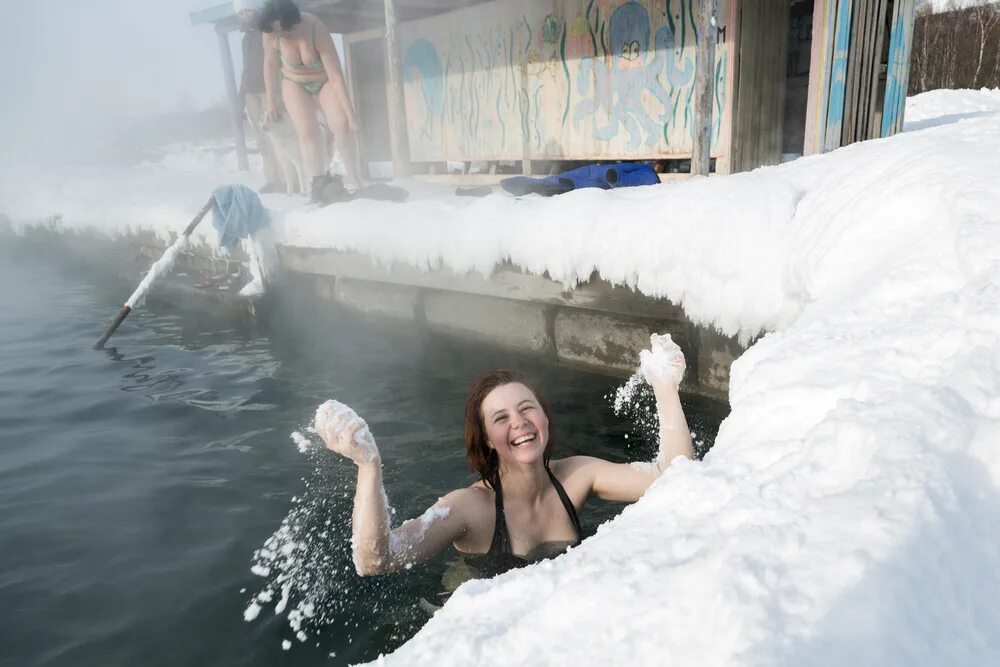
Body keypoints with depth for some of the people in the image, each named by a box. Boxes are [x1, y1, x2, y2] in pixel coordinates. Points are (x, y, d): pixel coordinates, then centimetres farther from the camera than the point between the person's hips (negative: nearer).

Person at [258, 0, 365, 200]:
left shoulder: (317, 30, -33)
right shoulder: (271, 33, -25)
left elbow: (336, 75, -35)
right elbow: (270, 65, -8)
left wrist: (350, 113, -36)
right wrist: (271, 102, -4)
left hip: (325, 82, -2)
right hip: (295, 85, 2)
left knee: (342, 125, -21)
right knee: (307, 131, -17)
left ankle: (357, 181, -15)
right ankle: (319, 181, -22)